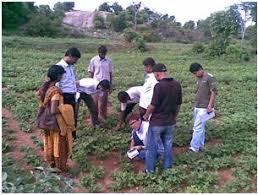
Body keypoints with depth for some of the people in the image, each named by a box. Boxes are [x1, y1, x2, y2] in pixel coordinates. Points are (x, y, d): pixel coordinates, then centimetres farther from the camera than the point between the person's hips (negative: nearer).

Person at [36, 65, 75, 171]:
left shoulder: (45, 87, -3)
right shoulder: (56, 91, -28)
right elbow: (53, 111, -33)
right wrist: (65, 109, -18)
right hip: (56, 122, -8)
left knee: (50, 142, 23)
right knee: (59, 144, 10)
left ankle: (51, 162, 40)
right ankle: (61, 166, 26)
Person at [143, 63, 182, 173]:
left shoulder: (159, 86, -21)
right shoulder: (177, 85, -1)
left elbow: (153, 105, -18)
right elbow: (178, 104, 6)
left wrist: (146, 116, -1)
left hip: (157, 122, -6)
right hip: (170, 122, 6)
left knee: (152, 147, 10)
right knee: (168, 146, 18)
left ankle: (150, 170, 20)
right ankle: (168, 168, 29)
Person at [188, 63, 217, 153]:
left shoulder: (210, 78, -10)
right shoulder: (199, 79, 16)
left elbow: (214, 92, -14)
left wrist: (210, 105, -19)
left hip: (204, 108, -8)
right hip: (197, 107, 8)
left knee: (198, 127, -8)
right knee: (200, 127, 12)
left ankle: (194, 147, -4)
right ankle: (200, 146, 21)